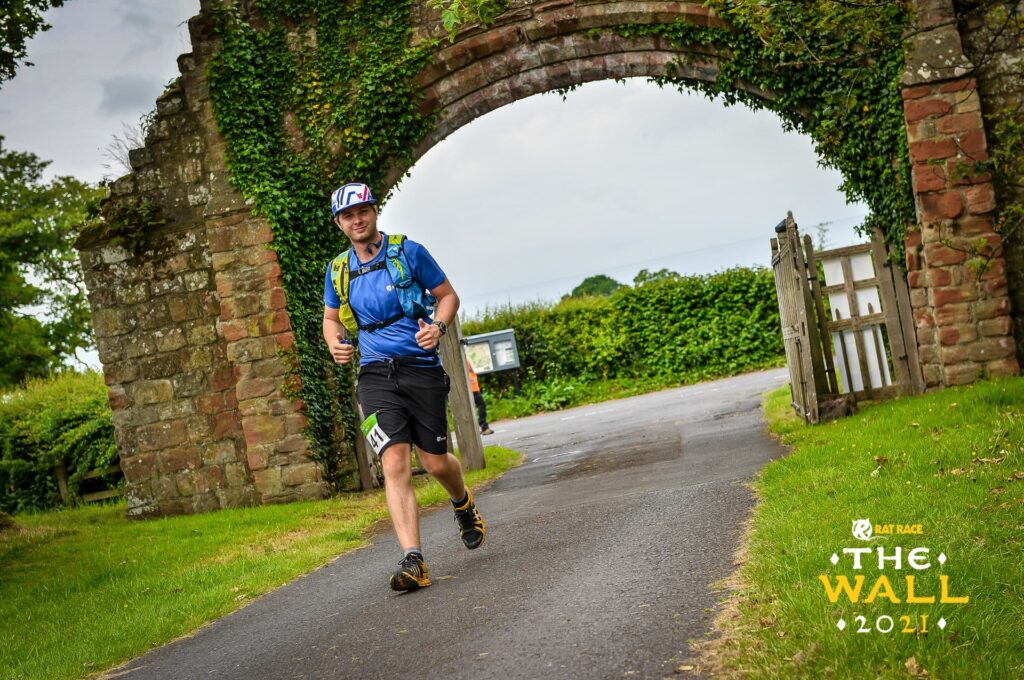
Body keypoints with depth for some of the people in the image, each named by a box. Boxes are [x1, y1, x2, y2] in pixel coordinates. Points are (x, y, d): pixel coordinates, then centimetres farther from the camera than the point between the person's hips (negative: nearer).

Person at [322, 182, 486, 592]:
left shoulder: (409, 252, -2)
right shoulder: (338, 270, 8)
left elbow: (448, 295, 4)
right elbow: (331, 319, 20)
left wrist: (438, 326, -16)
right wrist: (335, 344, -3)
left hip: (421, 367, -2)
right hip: (375, 374, 2)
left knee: (435, 462, 4)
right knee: (395, 463, -13)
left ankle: (464, 505, 39)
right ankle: (413, 560, -15)